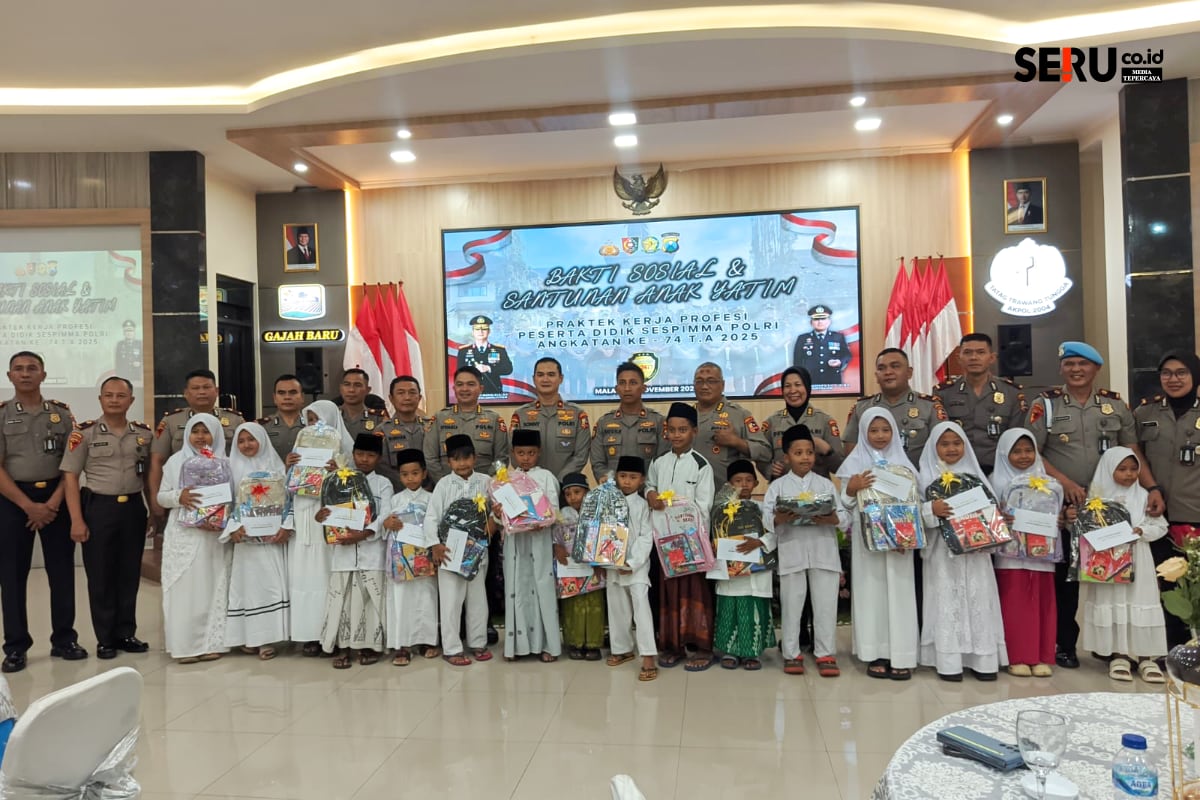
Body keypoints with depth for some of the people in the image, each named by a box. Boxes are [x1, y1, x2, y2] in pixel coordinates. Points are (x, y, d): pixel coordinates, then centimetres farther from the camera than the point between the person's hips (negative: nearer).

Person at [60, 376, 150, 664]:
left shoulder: (144, 434, 6)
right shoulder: (84, 433, -3)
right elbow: (70, 477, -4)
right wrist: (77, 520, -10)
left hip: (133, 508, 3)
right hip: (98, 508, -3)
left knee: (130, 574, 9)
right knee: (100, 576, 5)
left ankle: (126, 633, 21)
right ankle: (105, 639, 16)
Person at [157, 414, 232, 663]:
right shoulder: (176, 461, 5)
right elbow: (161, 496, 6)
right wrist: (178, 496, -15)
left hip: (214, 536, 1)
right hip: (184, 536, 0)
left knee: (212, 589, 4)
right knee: (184, 590, -1)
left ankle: (210, 642, 12)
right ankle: (185, 645, 6)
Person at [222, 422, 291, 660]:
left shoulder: (276, 467, 8)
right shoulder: (233, 468, 6)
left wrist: (286, 527, -9)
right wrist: (233, 528, -14)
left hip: (273, 536, 1)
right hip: (246, 537, -1)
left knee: (271, 584, -1)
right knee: (249, 582, 0)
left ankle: (267, 637, 4)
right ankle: (250, 637, 6)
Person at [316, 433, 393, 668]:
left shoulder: (383, 484, 5)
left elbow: (384, 517, -6)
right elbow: (331, 509, 6)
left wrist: (363, 534, -20)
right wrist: (321, 515, -18)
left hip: (371, 549, -2)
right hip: (343, 547, 2)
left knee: (369, 598, 0)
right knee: (341, 597, 2)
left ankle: (369, 644, 12)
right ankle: (342, 646, 11)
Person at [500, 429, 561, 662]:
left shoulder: (545, 477, 1)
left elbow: (554, 509, -5)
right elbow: (500, 509, 6)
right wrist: (497, 513, -16)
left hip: (539, 539, -2)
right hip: (514, 539, 2)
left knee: (542, 587, 0)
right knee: (516, 588, 6)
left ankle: (548, 644, 8)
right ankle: (515, 643, 16)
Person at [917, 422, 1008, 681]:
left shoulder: (974, 474, 12)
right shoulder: (927, 476, 1)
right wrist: (931, 509, -24)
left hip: (975, 548, 3)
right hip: (944, 550, -3)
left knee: (978, 600, 3)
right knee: (947, 601, -2)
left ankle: (982, 659, 12)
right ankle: (948, 661, 3)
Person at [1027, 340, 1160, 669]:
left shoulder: (1116, 405, 8)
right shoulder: (1045, 404, -1)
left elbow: (1132, 451, 7)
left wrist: (1152, 488, -7)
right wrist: (1064, 481, -17)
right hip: (1061, 506, -2)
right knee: (1064, 575, 4)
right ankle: (1064, 643, 15)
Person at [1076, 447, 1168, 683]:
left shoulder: (1143, 496, 4)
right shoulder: (1096, 495, 1)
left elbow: (1161, 526, 6)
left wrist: (1141, 531, -12)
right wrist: (1071, 519, -16)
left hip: (1137, 561, 1)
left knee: (1140, 603, -3)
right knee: (1112, 603, -1)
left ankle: (1145, 656, 6)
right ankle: (1119, 655, 8)